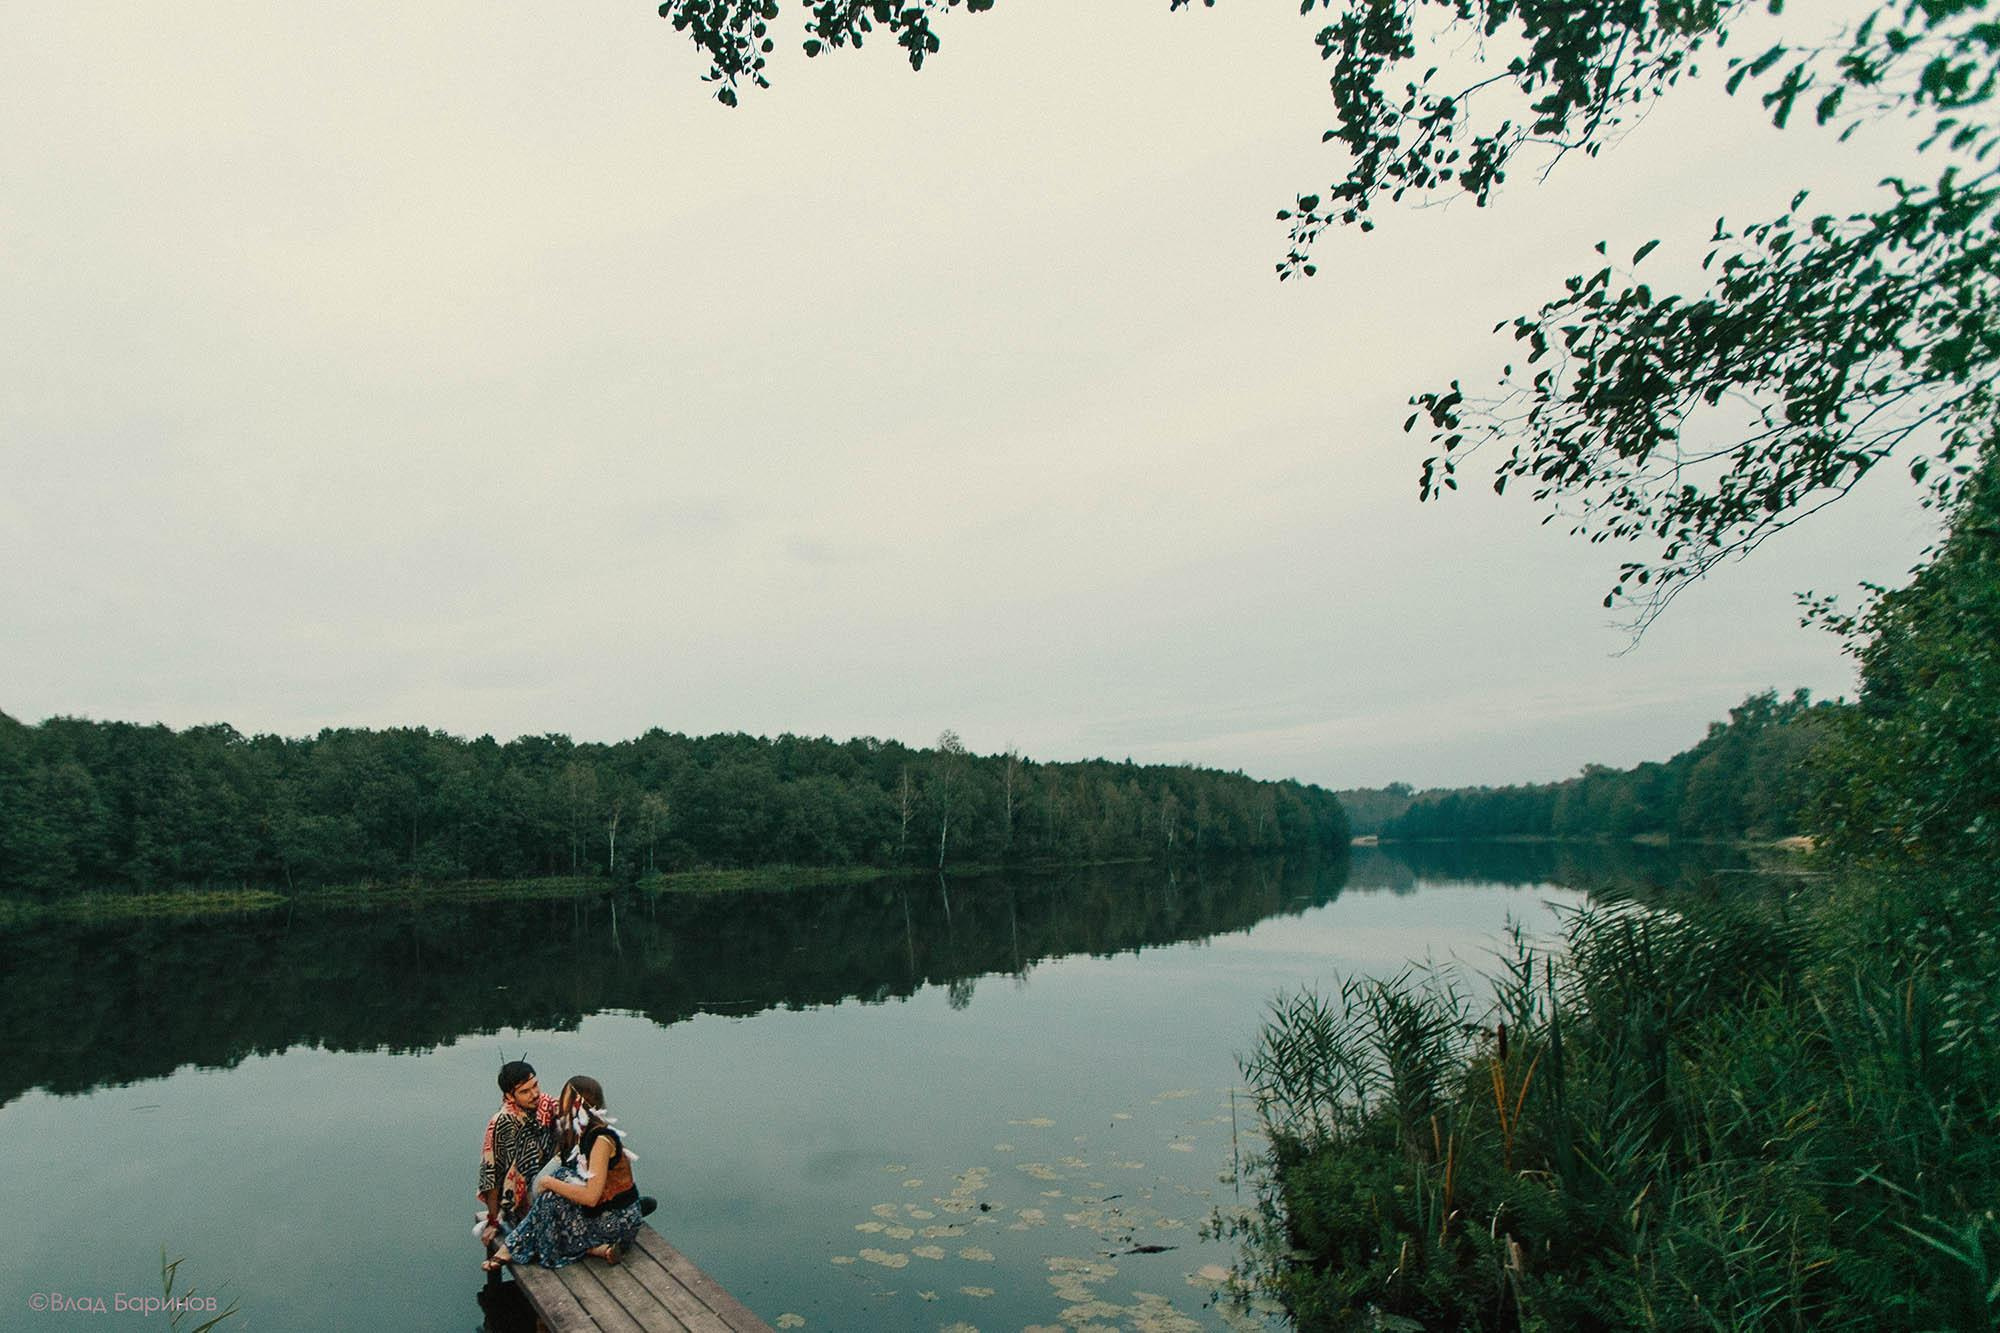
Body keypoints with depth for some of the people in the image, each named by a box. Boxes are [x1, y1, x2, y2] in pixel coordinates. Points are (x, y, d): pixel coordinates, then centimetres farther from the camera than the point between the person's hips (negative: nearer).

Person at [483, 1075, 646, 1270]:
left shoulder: (601, 1139, -22)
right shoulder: (582, 1132, 5)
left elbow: (590, 1197, -26)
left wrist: (549, 1182, -18)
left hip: (617, 1220, -8)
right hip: (600, 1210, 8)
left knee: (551, 1198, -16)